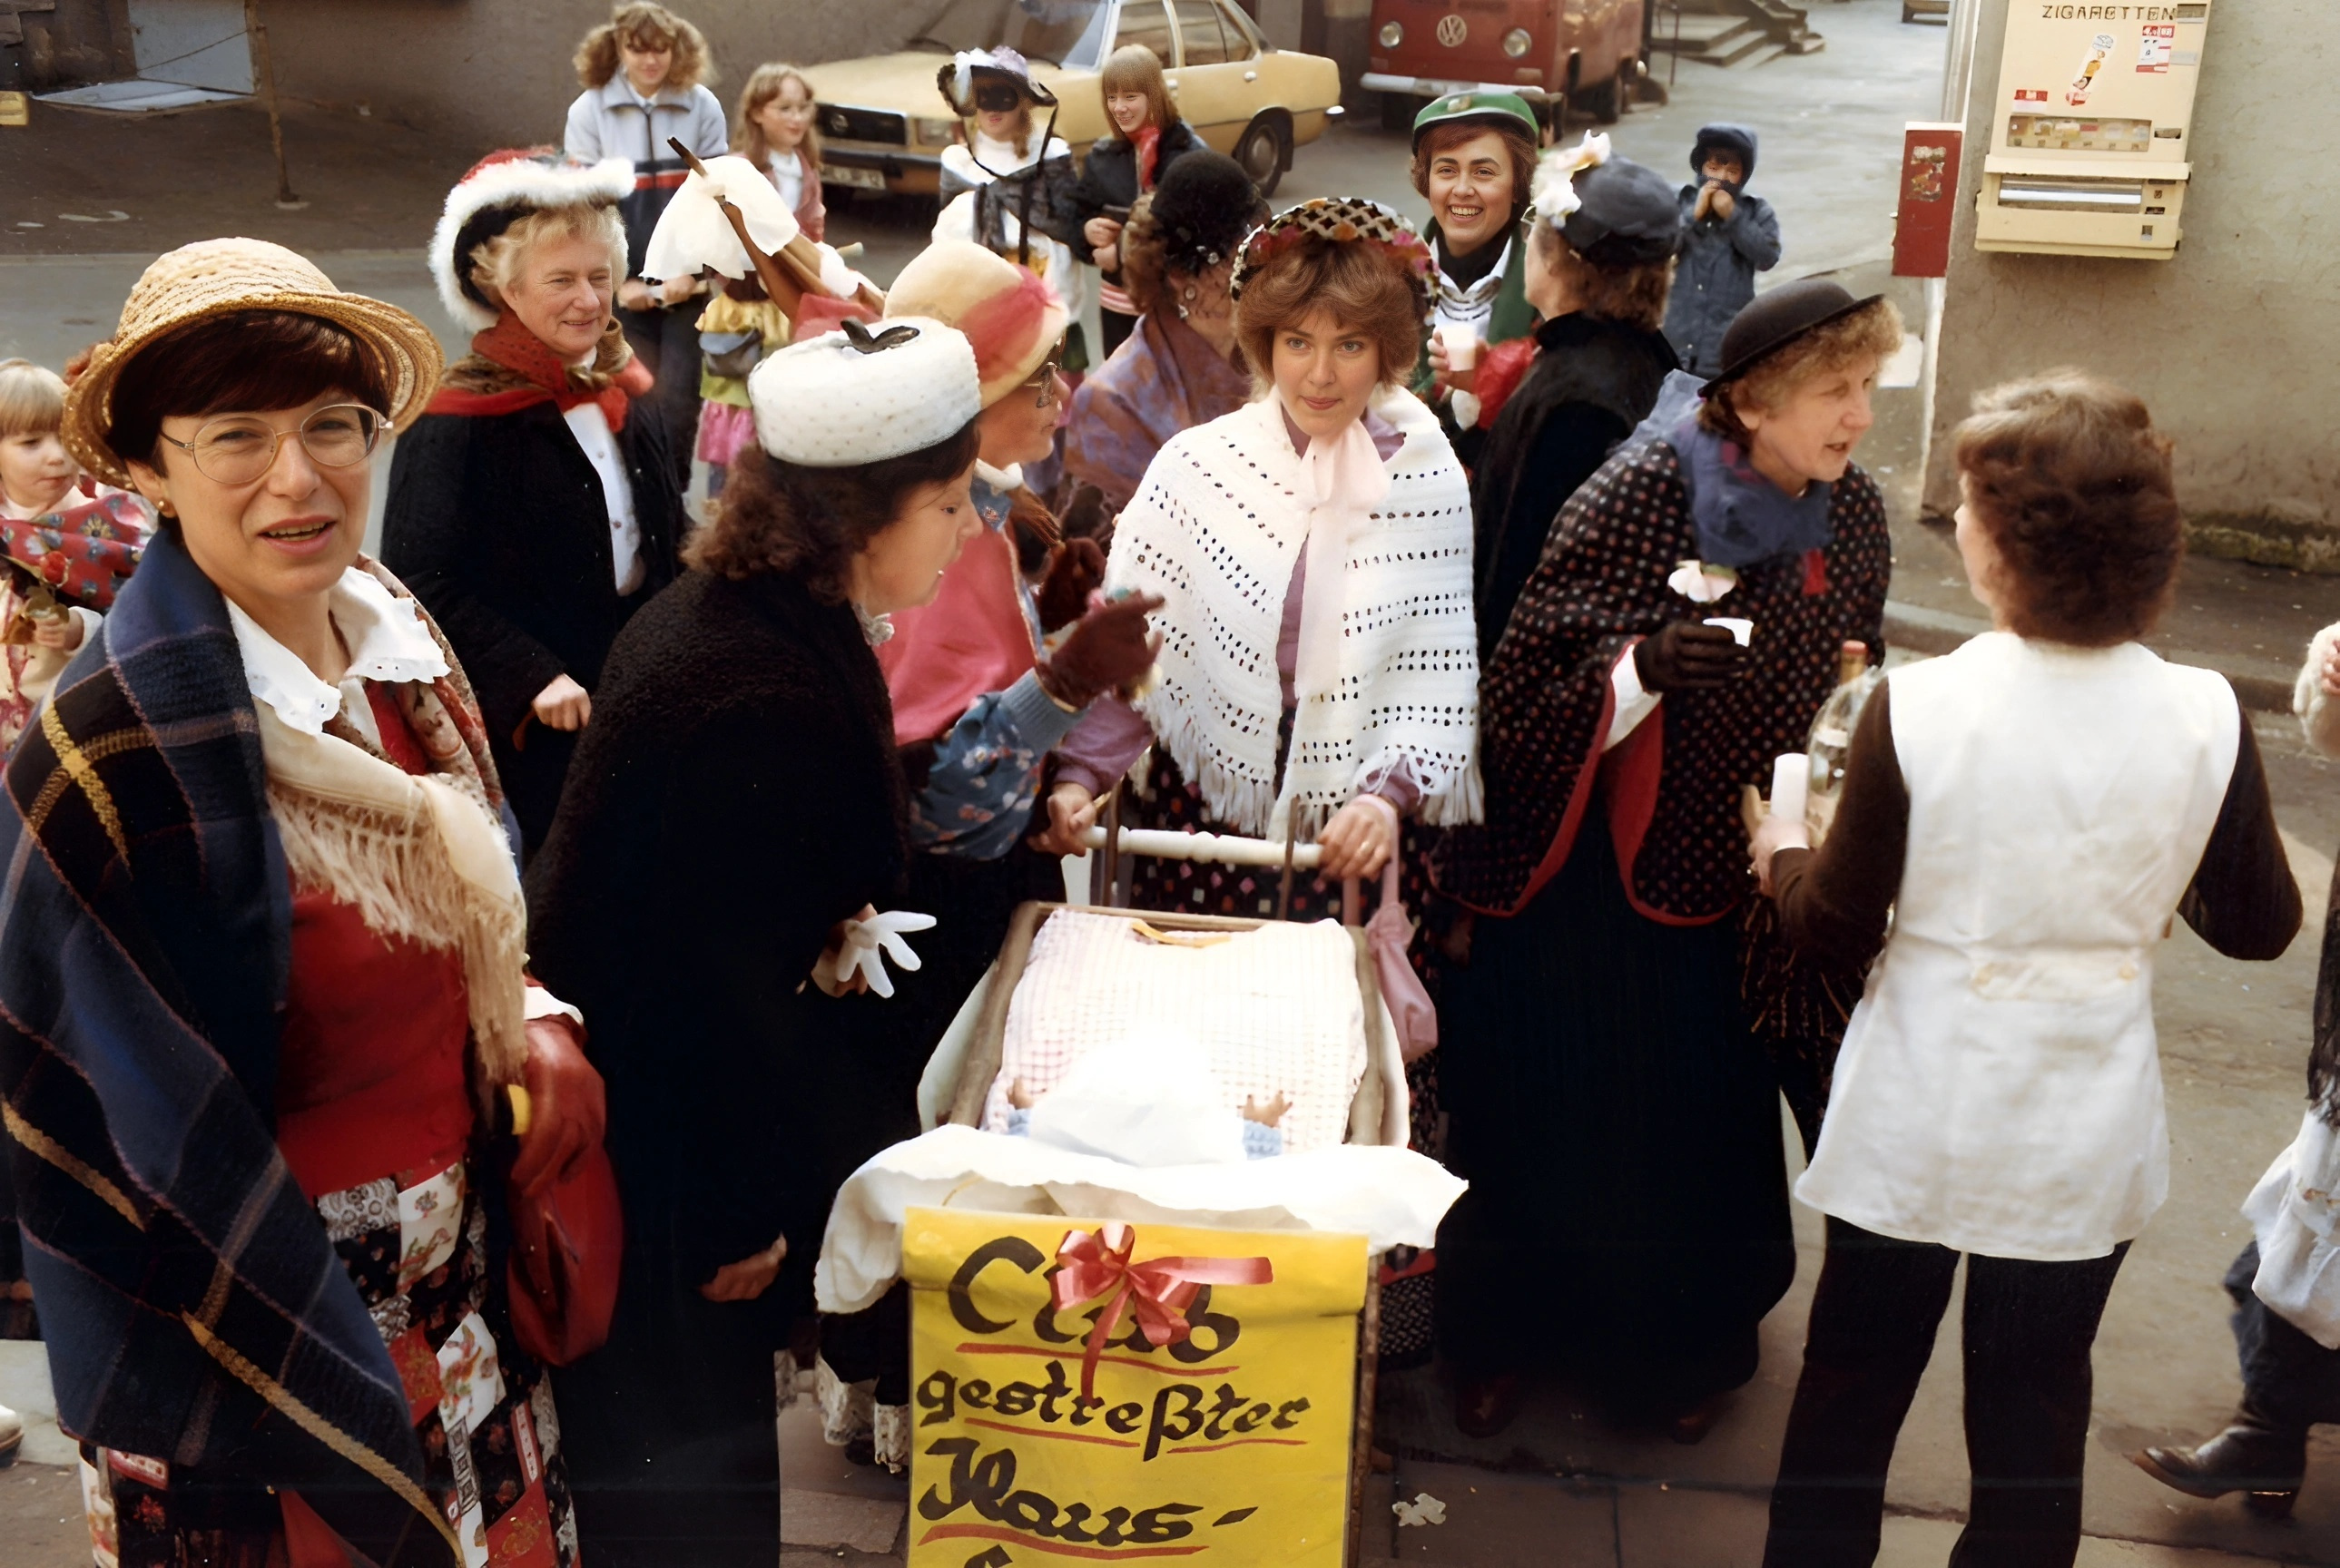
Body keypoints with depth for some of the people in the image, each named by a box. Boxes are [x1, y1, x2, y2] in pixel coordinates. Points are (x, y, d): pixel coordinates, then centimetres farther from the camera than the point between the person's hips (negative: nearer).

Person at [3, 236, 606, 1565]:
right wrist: (360, 1430, -16)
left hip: (462, 1273, 6)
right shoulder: (119, 750, -24)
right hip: (261, 1310, -6)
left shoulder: (395, 634, -3)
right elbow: (150, 1139, -19)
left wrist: (538, 1026, -6)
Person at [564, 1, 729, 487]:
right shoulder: (589, 111, -1)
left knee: (677, 400, -2)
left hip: (688, 280, 0)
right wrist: (621, 281, -6)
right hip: (622, 285, 0)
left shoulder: (702, 106, 0)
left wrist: (689, 271, -9)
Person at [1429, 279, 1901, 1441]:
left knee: (1694, 1124, 14)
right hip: (1576, 876, -4)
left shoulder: (1852, 517, -1)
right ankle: (1490, 1342, 31)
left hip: (1722, 877, 5)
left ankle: (1665, 1350, 38)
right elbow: (1523, 690, -17)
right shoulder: (1639, 494, -19)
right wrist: (1641, 667, -34)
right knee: (1542, 1116, 7)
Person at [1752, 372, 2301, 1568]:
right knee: (2034, 1423, 17)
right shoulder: (2204, 719, -13)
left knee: (1851, 1384, 18)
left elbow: (1836, 925, -10)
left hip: (1915, 1116, -1)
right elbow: (2260, 926, 0)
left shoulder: (1917, 708, -19)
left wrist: (1783, 858, 10)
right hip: (2086, 1133, 2)